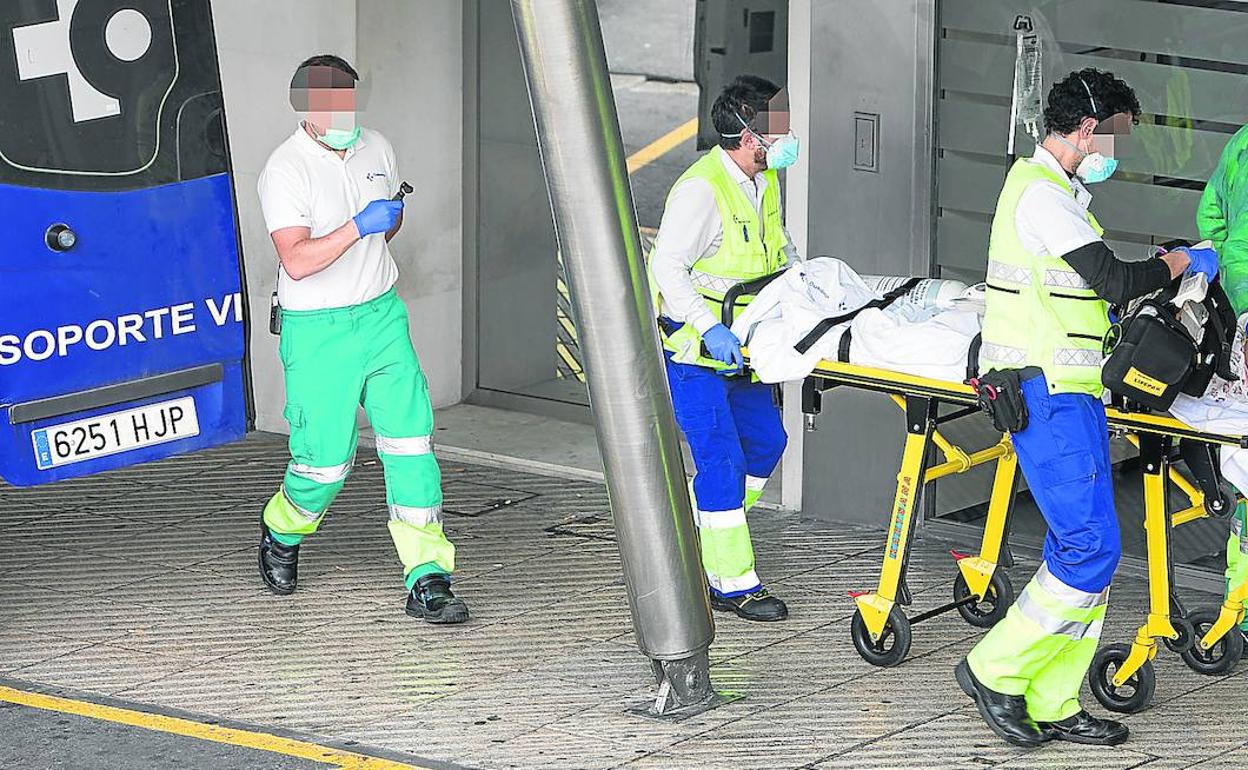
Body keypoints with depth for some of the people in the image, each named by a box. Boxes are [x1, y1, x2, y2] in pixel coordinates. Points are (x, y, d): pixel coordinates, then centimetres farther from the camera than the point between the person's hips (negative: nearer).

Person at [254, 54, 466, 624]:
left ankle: (427, 580, -4)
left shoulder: (376, 149, 6)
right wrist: (357, 227, -27)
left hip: (383, 317, 5)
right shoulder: (285, 171, -15)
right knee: (325, 461, 0)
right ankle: (281, 534, 34)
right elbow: (296, 261, -25)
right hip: (317, 334, -5)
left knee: (411, 443, -5)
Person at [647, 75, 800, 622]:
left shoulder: (766, 179, 6)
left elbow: (779, 246, 22)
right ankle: (733, 585, -3)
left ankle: (691, 538, 27)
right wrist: (709, 327, -34)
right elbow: (667, 266, -26)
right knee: (722, 458, -10)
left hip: (736, 345, 9)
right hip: (691, 349, -9)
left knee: (765, 439, 12)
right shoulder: (701, 188, -23)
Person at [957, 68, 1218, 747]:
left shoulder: (1054, 188, 21)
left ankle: (1051, 704, 9)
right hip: (1048, 391, -11)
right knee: (1091, 547, -13)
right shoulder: (1042, 192, -13)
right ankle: (994, 670, -4)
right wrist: (1179, 262, -3)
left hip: (1065, 394, 11)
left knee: (1081, 549, 7)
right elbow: (1114, 279, -18)